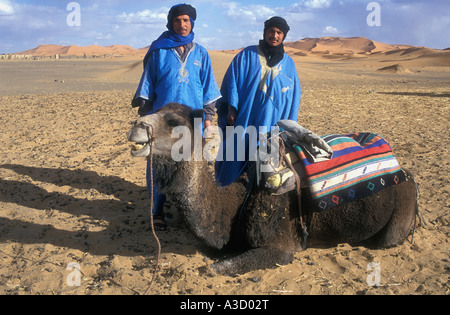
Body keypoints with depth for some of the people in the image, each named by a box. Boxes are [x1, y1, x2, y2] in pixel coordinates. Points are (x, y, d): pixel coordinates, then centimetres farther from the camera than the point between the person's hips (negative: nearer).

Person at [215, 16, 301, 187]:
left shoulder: (288, 64, 12)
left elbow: (294, 96, 13)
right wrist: (231, 109, -8)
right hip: (243, 119, -2)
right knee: (236, 156, 2)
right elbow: (232, 81, 1)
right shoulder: (247, 55, 5)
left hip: (271, 123, 2)